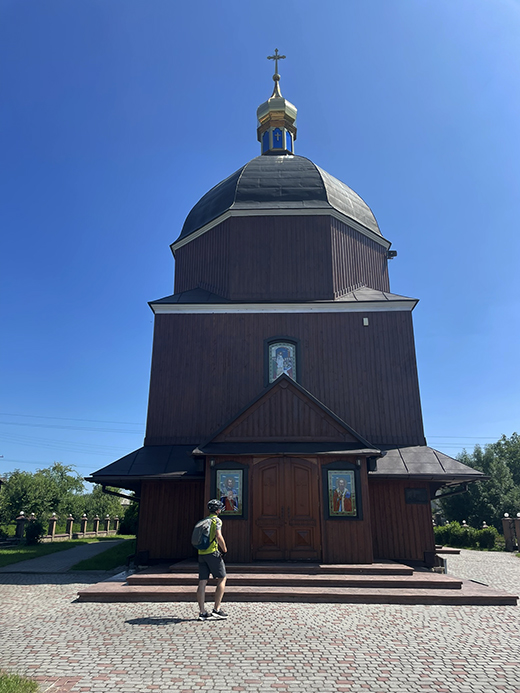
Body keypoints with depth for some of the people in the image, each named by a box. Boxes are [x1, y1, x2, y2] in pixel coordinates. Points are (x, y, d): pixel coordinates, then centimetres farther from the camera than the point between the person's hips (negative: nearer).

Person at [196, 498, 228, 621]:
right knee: (222, 579, 5)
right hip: (212, 553, -7)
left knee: (202, 582, 5)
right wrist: (225, 550, -6)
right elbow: (218, 536, -20)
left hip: (201, 554, 7)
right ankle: (216, 609, 2)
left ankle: (202, 612, 5)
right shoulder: (217, 520, -5)